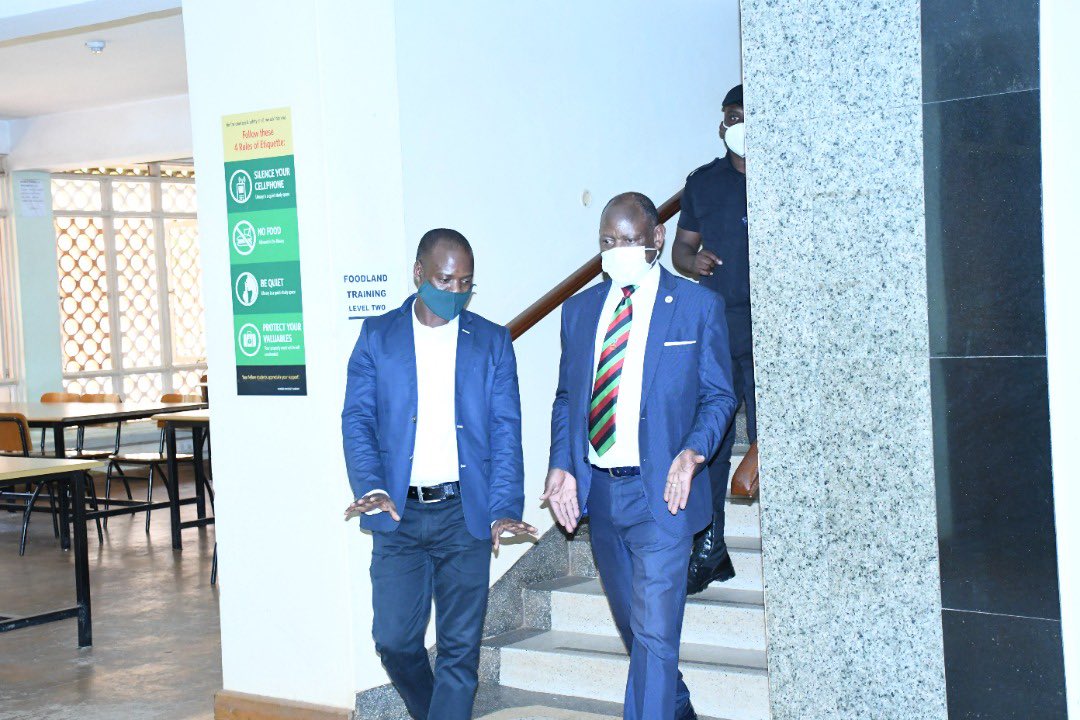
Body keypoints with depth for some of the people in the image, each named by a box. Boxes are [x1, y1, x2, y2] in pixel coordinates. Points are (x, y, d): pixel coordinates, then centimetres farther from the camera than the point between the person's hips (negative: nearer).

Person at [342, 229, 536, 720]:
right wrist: (372, 488, -17)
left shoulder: (491, 341, 8)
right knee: (394, 639, 2)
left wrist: (504, 510, -10)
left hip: (465, 511, 0)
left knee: (460, 647, -1)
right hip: (399, 513, 0)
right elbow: (357, 420, 0)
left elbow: (506, 431, 2)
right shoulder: (378, 336, 7)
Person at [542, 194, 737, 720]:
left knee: (654, 632, -10)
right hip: (596, 489, 5)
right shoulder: (579, 310, 10)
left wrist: (694, 450, -18)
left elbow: (718, 395, 0)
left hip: (659, 491, -5)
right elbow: (566, 397, 14)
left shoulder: (698, 306, -2)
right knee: (632, 625, 19)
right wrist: (562, 464, -1)